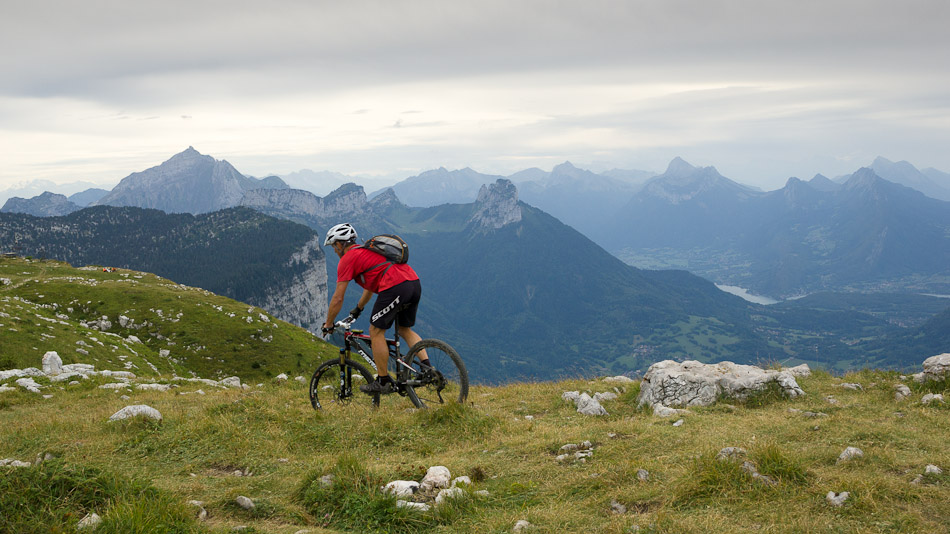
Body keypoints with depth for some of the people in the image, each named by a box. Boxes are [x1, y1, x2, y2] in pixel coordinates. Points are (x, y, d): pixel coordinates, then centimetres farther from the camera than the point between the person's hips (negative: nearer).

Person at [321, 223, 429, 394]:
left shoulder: (347, 259, 6)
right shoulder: (367, 251, 33)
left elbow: (338, 298, 6)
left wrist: (328, 325, 18)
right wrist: (358, 309, 56)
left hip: (394, 287, -9)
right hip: (415, 283, 9)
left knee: (376, 331, 5)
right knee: (405, 329, 23)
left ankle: (383, 382, 9)